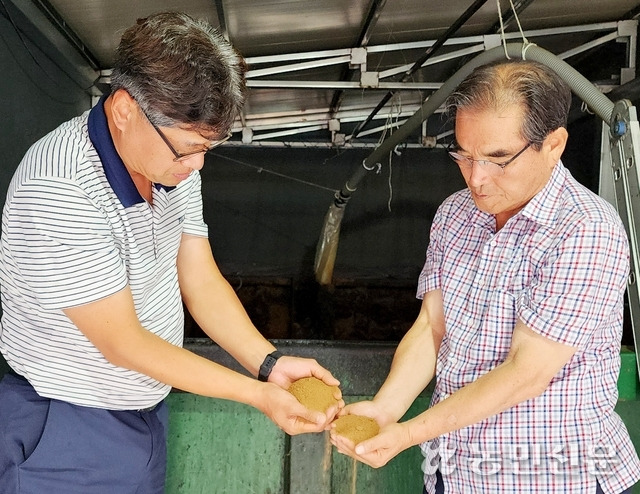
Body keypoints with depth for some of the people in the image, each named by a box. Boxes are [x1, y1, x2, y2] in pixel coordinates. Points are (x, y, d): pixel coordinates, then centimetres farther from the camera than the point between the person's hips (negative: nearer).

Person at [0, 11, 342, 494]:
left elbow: (201, 282, 1)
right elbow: (122, 341, -25)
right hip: (67, 433, -7)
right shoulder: (57, 189, -28)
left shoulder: (176, 162, -3)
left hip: (147, 412, 7)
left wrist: (270, 363, -14)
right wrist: (257, 394, -24)